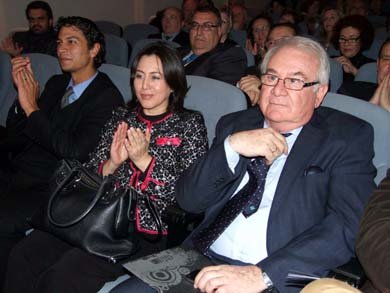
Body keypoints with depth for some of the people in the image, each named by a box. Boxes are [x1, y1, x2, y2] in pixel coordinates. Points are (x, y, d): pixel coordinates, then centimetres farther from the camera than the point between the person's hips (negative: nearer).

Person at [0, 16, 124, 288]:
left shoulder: (107, 97, -6)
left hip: (48, 188, -7)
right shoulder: (56, 84, 17)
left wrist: (32, 108, -15)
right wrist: (23, 91, -2)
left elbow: (74, 150, -17)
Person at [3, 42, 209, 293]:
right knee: (23, 257, -16)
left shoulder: (189, 124, 2)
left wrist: (143, 159, -16)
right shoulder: (122, 117, 14)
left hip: (149, 231, -4)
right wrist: (112, 164, -10)